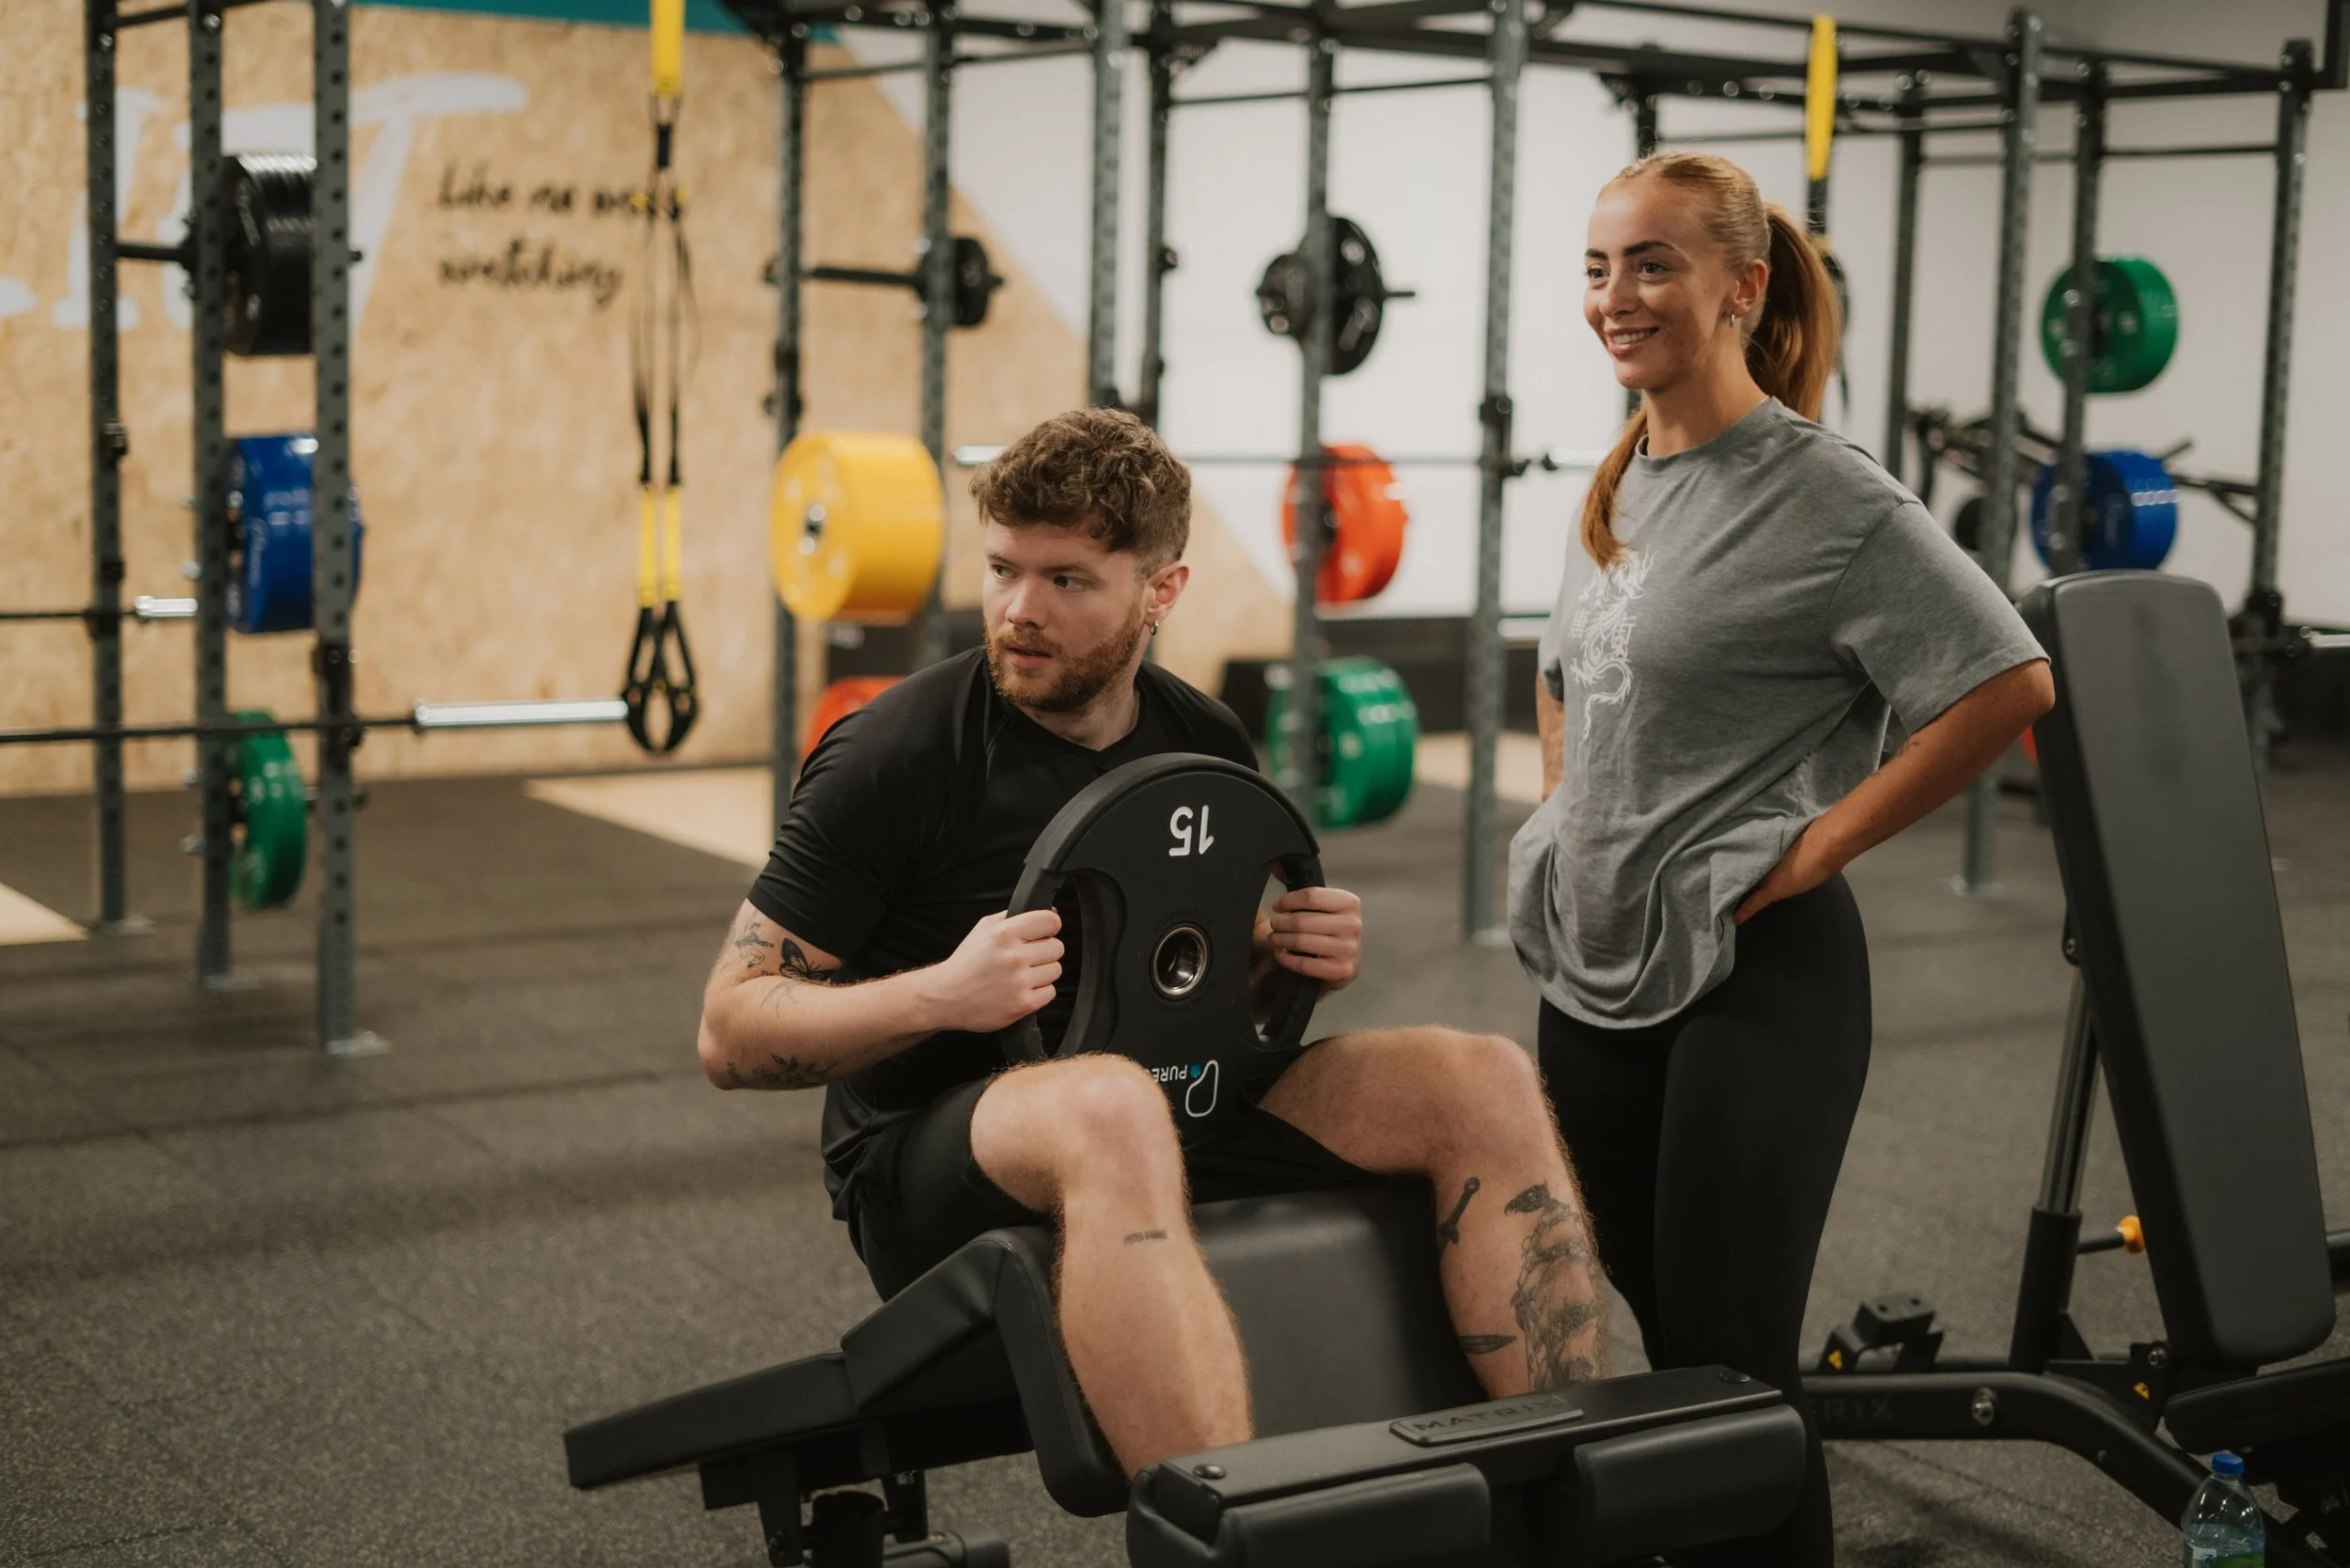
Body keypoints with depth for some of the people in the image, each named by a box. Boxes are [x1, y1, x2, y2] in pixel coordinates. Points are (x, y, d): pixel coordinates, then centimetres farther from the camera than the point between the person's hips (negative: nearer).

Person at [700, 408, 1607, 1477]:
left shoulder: (1208, 747, 6)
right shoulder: (898, 755, -10)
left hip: (1179, 1120, 6)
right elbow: (732, 1036, -10)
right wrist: (939, 993, -26)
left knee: (1486, 1082, -14)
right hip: (930, 1162, -5)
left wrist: (1295, 961, -3)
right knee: (1110, 1107, -41)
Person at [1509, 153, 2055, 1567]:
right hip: (1598, 974, 7)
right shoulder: (1617, 488, 10)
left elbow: (2011, 685, -17)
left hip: (1755, 974, -7)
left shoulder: (1825, 494, -13)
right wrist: (1577, 822, 13)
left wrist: (1819, 844, -15)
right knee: (1647, 1328, 16)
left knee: (1728, 1357, -3)